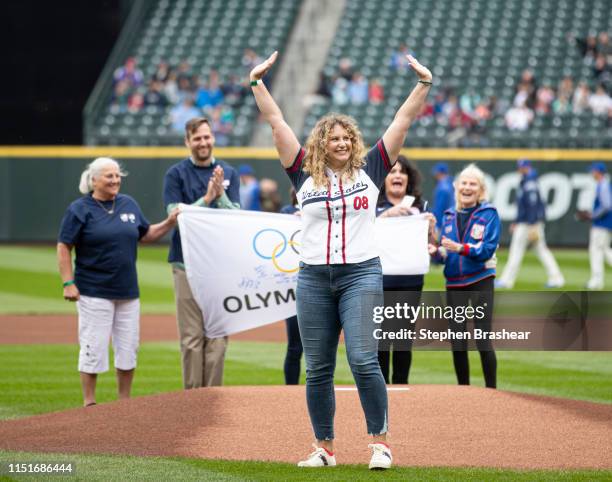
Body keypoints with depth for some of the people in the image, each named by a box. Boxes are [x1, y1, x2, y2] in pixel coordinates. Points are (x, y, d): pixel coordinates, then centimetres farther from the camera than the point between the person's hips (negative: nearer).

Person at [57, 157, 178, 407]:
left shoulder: (129, 204, 11)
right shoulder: (79, 209, -5)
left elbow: (145, 235, 20)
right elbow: (64, 247, -6)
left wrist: (169, 223, 3)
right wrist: (68, 283, -13)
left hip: (128, 292, 6)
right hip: (94, 292, -6)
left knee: (128, 349, 8)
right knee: (94, 348, -4)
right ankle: (89, 403, 5)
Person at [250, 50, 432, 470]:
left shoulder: (370, 168, 6)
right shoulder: (306, 173, 8)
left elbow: (404, 121, 3)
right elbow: (276, 121, 6)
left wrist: (424, 84, -4)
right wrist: (258, 83, 3)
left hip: (361, 275, -2)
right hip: (314, 278, 2)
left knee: (364, 361, -14)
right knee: (318, 370, 5)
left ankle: (380, 443, -8)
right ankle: (325, 449, 13)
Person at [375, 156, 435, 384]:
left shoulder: (420, 206, 11)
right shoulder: (372, 205, 3)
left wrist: (430, 227, -10)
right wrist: (387, 214, -24)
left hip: (411, 282, 2)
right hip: (379, 280, -2)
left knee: (405, 338, 3)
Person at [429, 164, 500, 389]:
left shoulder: (489, 214, -3)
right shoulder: (449, 216, 11)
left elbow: (488, 249, -13)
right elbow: (444, 253, 13)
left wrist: (461, 248, -26)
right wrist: (436, 251, -10)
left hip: (480, 281, -5)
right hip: (454, 283, 5)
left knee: (483, 340, -9)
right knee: (457, 343, 5)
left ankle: (491, 391, -1)